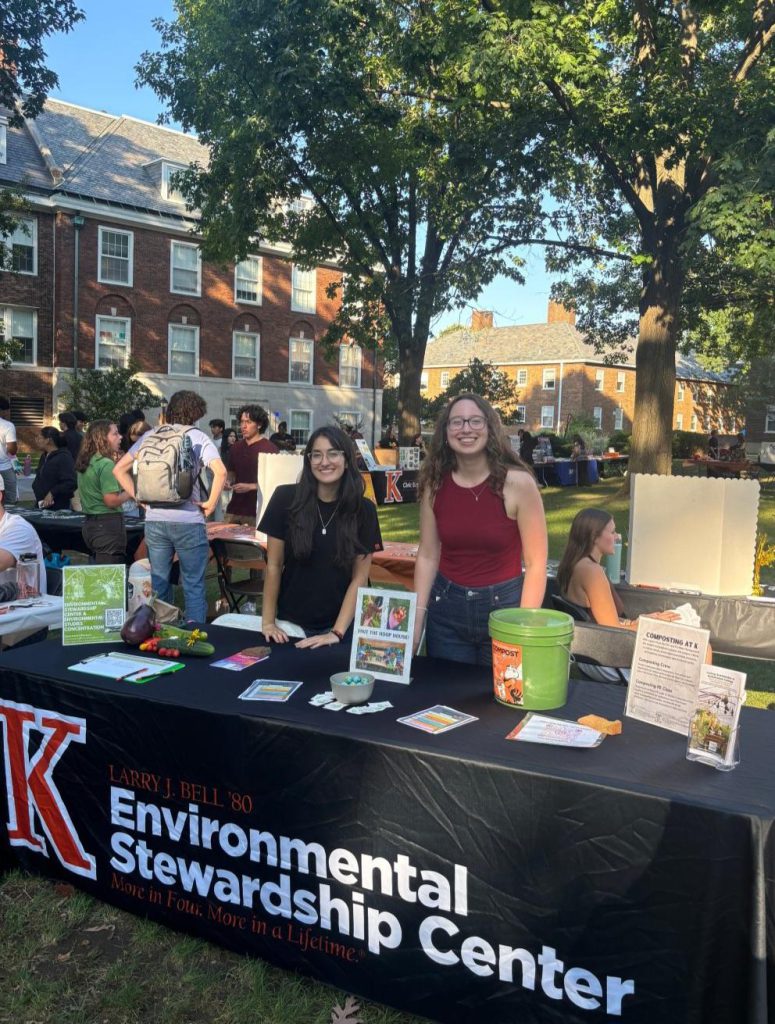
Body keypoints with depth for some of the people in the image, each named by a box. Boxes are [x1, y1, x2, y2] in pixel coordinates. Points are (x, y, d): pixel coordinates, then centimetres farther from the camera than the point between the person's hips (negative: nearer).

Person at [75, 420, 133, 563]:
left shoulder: (85, 463, 12)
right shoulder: (106, 464, -16)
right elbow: (111, 501, -21)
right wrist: (129, 494, -4)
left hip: (90, 523, 9)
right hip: (108, 524, -9)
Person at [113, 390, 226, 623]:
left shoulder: (151, 435, 8)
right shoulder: (198, 437, -3)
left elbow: (119, 469, 7)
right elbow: (220, 472, -18)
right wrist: (211, 502, -7)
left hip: (154, 519, 4)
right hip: (188, 520, -4)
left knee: (158, 582, 14)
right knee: (193, 586, 4)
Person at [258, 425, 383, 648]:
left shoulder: (363, 509, -7)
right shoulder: (286, 498, -9)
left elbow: (360, 577, -6)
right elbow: (273, 565, -4)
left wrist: (337, 632, -13)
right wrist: (268, 621, -7)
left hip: (343, 624, 0)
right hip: (291, 622, 0)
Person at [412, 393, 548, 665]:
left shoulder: (518, 482, -13)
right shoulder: (434, 483, -3)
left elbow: (535, 562, -10)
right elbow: (427, 556, 3)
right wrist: (416, 621, -2)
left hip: (503, 606, -3)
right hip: (446, 607, 3)